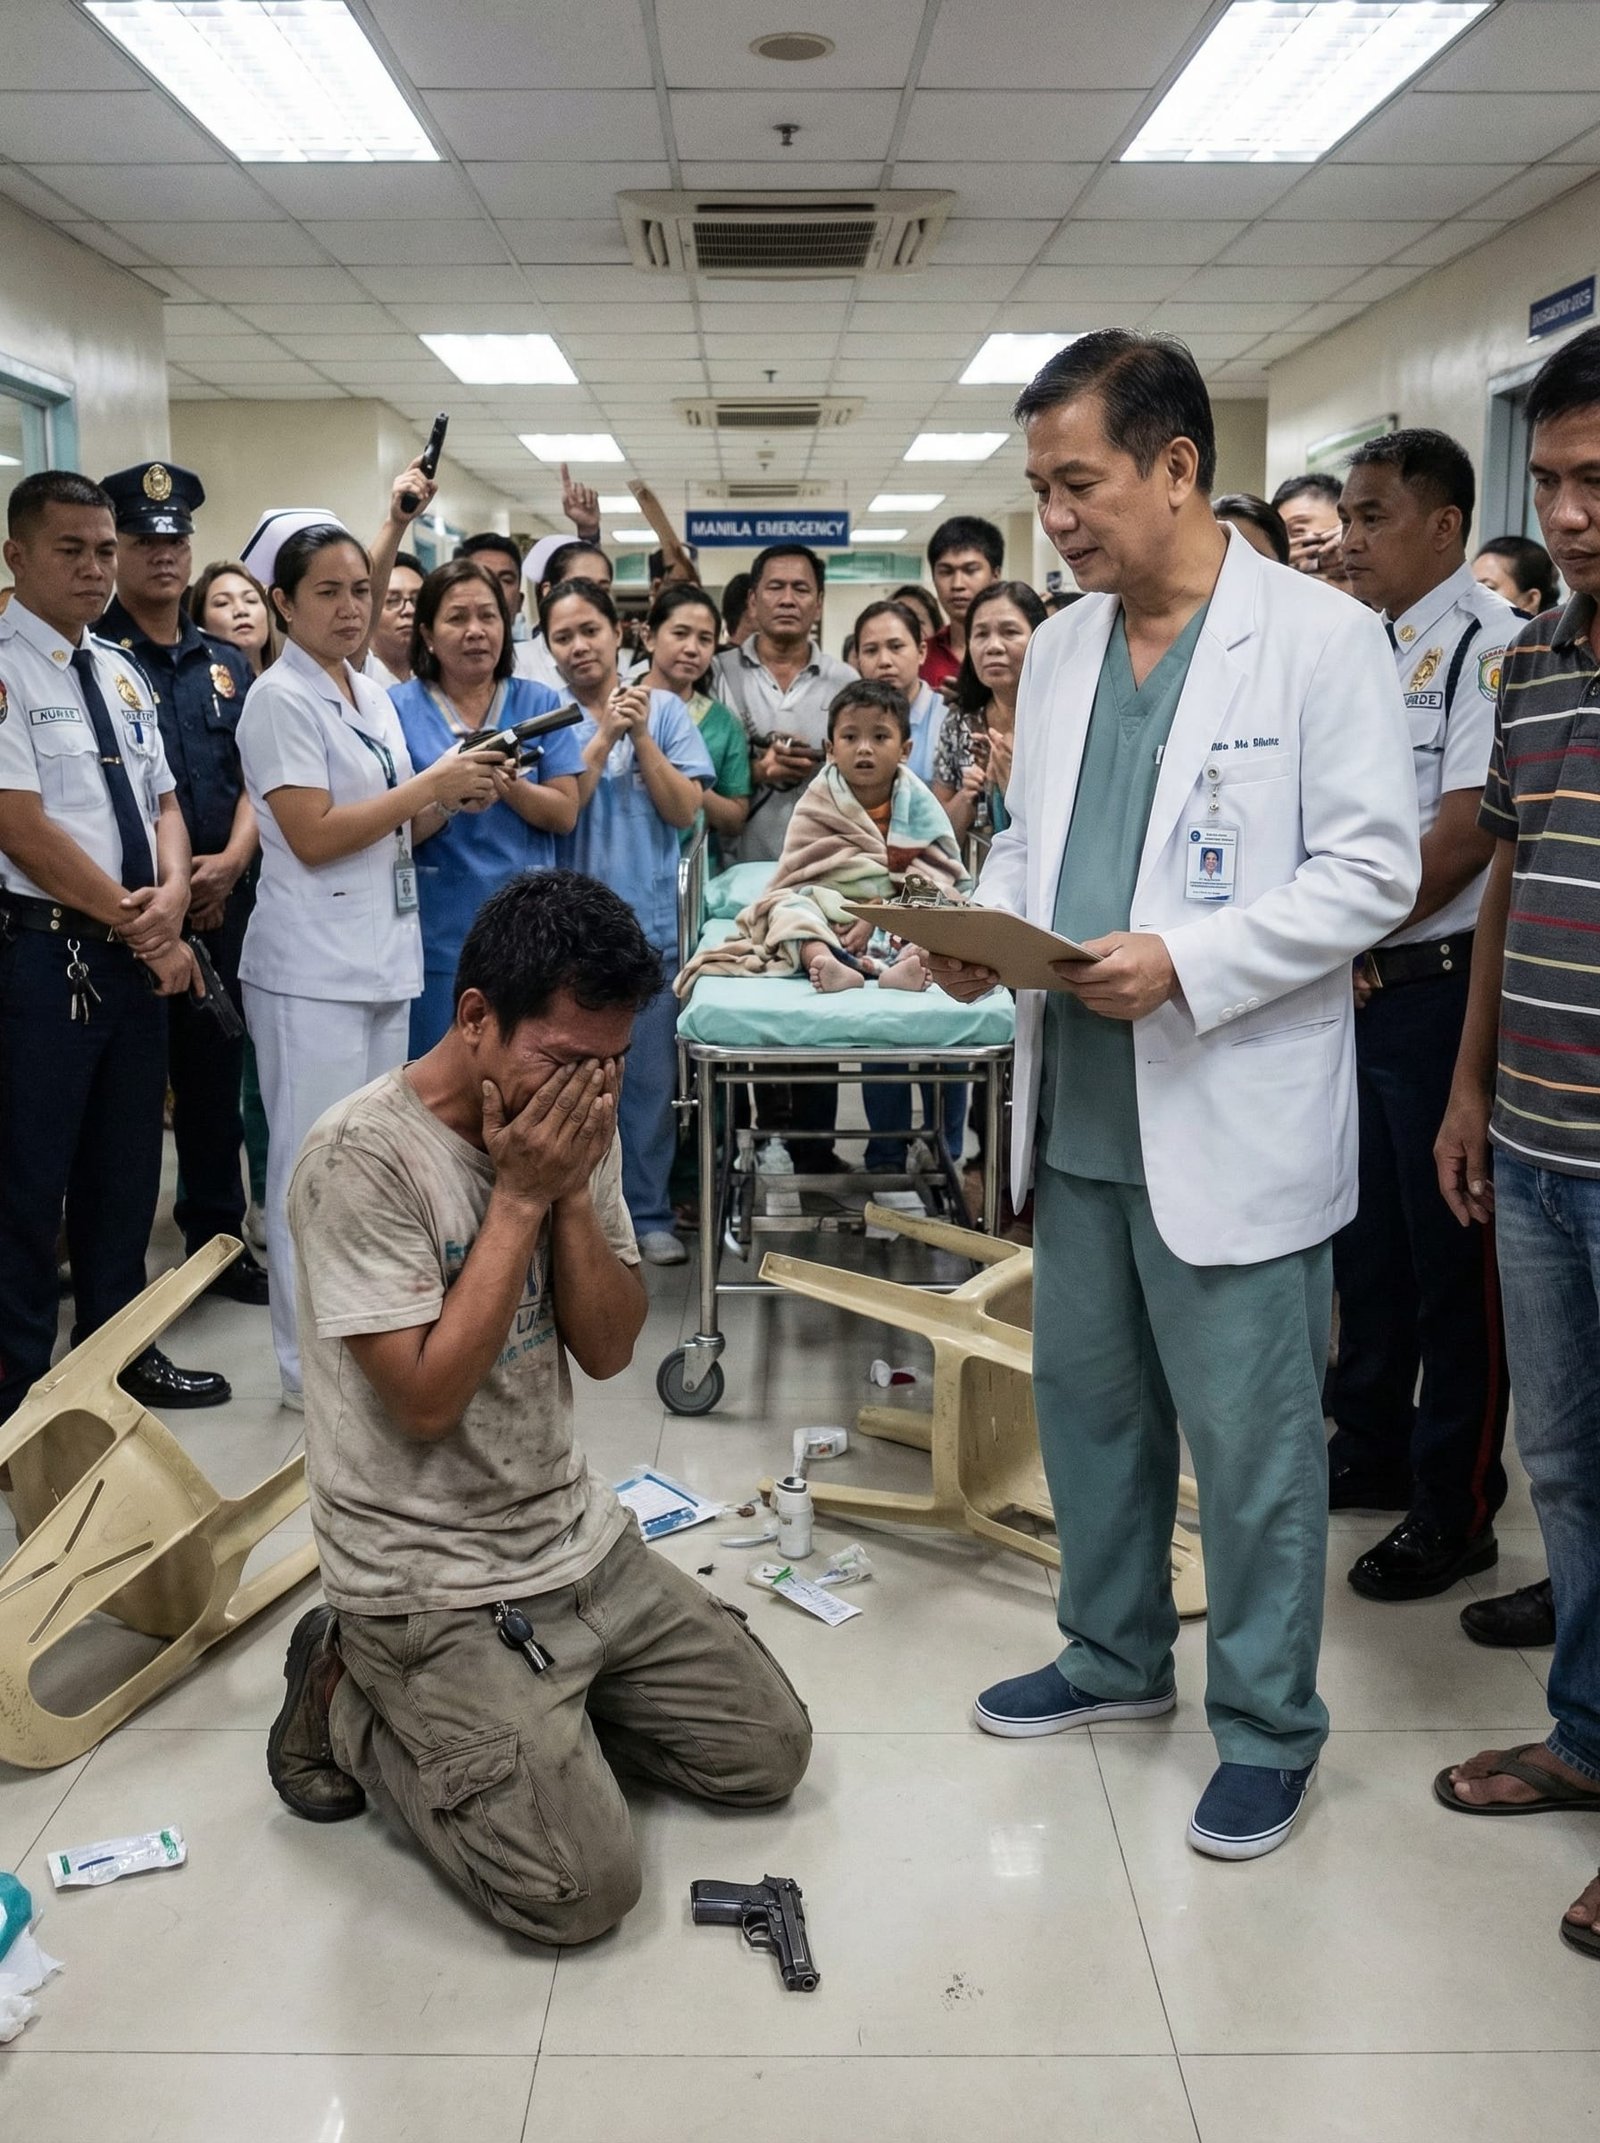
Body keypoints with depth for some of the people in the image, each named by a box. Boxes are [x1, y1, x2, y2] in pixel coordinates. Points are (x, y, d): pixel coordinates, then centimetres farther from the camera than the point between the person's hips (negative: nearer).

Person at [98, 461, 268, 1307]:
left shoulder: (226, 665, 14)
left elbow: (257, 781, 11)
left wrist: (231, 862, -6)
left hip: (221, 909, 5)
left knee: (214, 1080, 12)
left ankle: (218, 1238, 24)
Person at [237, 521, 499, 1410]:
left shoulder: (375, 696, 14)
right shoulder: (280, 699, -10)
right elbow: (314, 837, -17)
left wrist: (453, 800, 0)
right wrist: (429, 785, -14)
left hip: (384, 957, 8)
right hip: (312, 967, -8)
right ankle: (309, 1366, 8)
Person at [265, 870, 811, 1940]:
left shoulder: (575, 1125, -1)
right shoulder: (364, 1156, -21)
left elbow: (608, 1349, -1)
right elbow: (427, 1398, -23)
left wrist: (571, 1190, -16)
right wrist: (520, 1198, -22)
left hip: (577, 1535, 7)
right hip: (429, 1581, -7)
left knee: (769, 1751, 7)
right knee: (580, 1889, -14)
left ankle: (532, 1698, 21)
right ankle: (354, 1701, 7)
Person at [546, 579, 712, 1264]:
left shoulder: (664, 709, 3)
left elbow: (685, 810, -2)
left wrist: (641, 735, -10)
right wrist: (602, 739, -13)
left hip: (650, 919, 1)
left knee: (649, 1076, 5)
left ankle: (648, 1212, 16)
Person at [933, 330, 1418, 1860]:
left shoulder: (1319, 639, -9)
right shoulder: (1059, 651, 11)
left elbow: (1373, 870, -12)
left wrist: (1187, 961, -22)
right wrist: (987, 926, -2)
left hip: (1232, 1121, -6)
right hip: (1080, 1114, 7)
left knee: (1252, 1443, 6)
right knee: (1086, 1402, 19)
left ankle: (1267, 1725, 26)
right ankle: (1115, 1656, 40)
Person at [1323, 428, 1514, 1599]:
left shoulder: (1487, 642, -11)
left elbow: (1468, 832, -19)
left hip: (1437, 986, -8)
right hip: (1348, 986, 8)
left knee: (1450, 1252, 2)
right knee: (1366, 1238, 18)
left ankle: (1456, 1507, 15)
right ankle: (1371, 1448, 34)